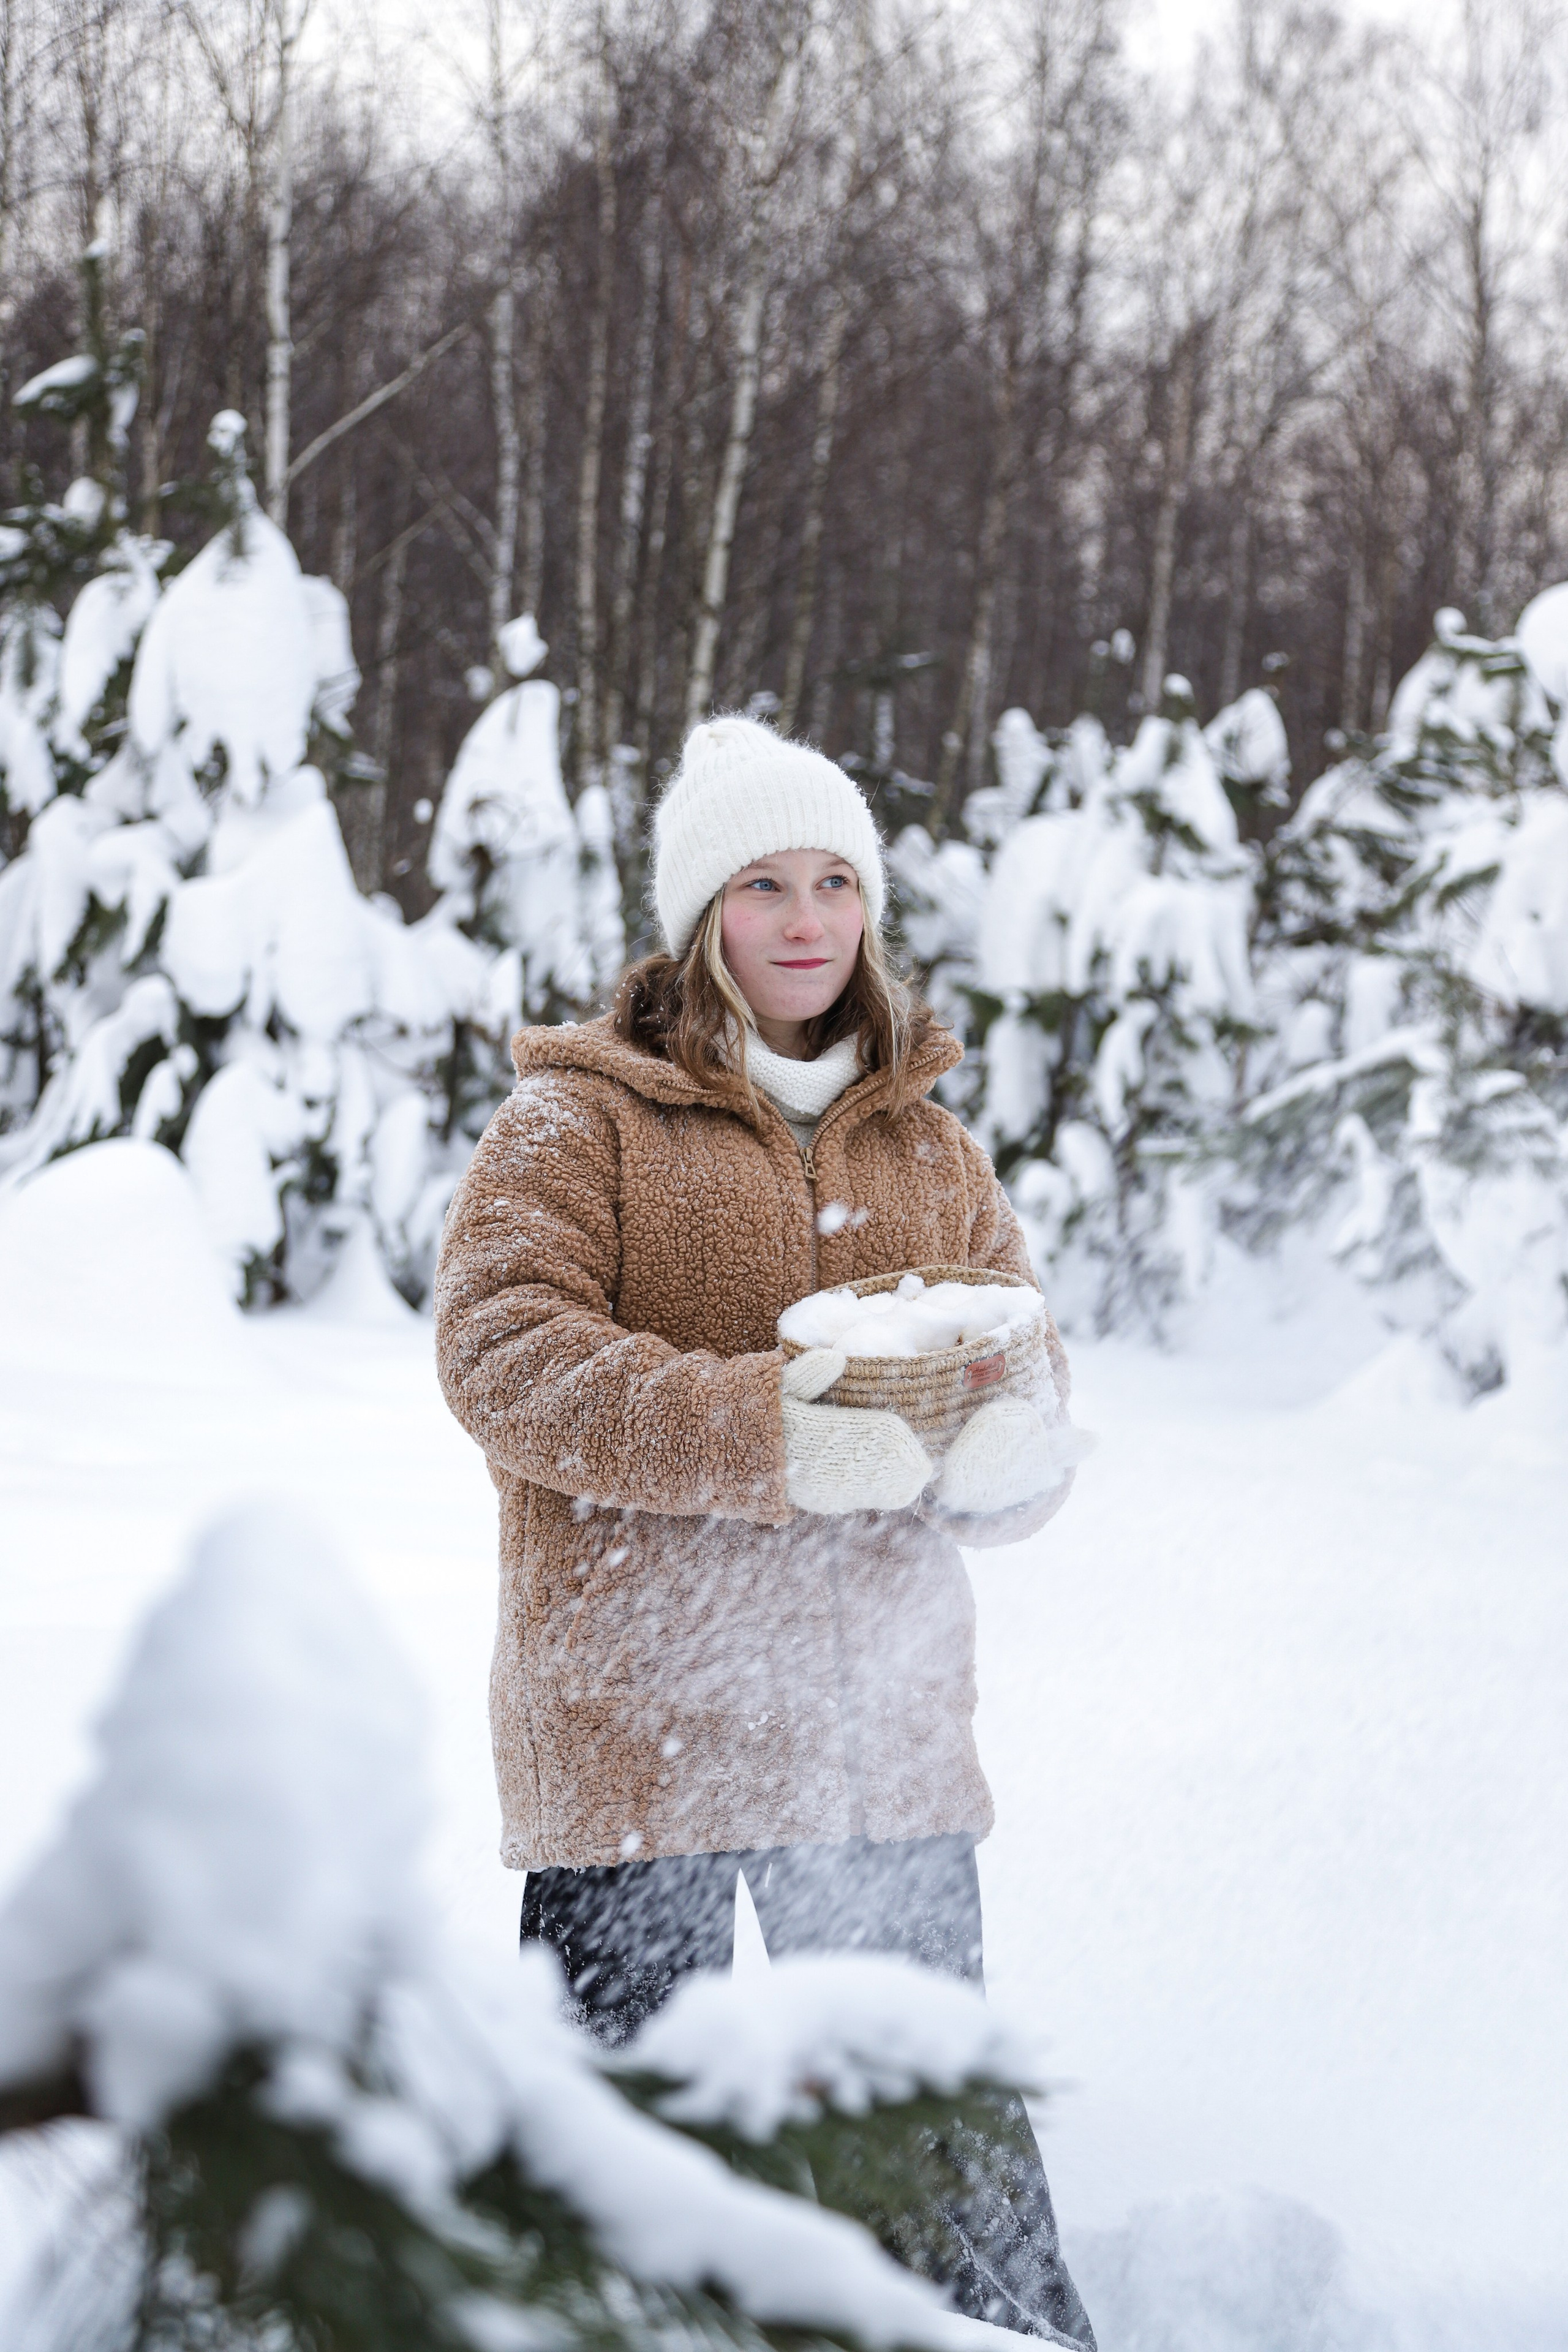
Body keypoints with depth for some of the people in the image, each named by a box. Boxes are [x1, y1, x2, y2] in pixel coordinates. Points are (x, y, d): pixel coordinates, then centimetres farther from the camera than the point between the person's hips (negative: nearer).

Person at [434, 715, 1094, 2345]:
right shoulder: (578, 1120, 0)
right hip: (634, 1708, -4)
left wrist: (1012, 1449, -13)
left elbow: (1017, 1353, 13)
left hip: (880, 1718, 4)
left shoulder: (926, 1149, 16)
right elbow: (502, 1350, -13)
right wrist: (760, 1435, -25)